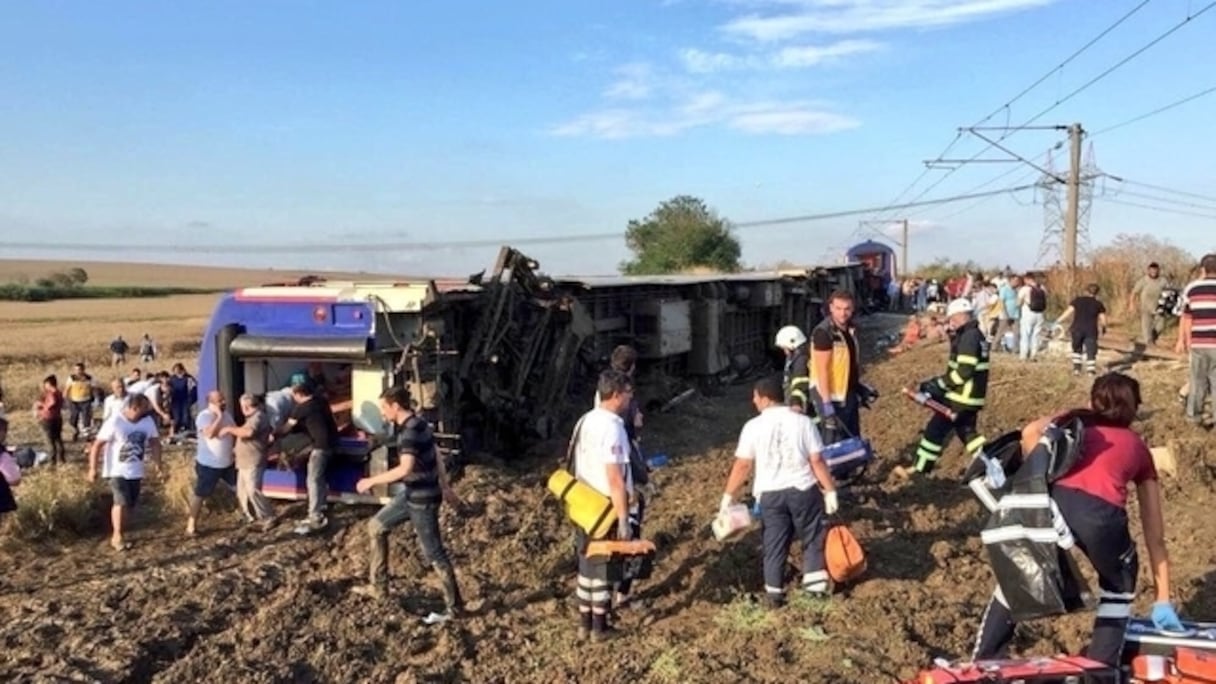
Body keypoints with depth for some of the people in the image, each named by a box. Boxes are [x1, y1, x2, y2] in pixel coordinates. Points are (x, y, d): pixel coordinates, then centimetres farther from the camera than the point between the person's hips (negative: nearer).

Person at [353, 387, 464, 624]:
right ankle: (378, 586, 28)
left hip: (422, 499, -10)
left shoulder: (410, 431, -23)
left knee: (434, 553, -1)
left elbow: (405, 469, -33)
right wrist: (446, 488, 23)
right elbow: (437, 457, 15)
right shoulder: (418, 424, 7)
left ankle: (454, 607, 11)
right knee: (376, 526, 19)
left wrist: (371, 481, -23)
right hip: (412, 494, 10)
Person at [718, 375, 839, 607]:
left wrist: (728, 496, 2)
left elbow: (742, 466, -6)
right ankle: (816, 585, 17)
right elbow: (817, 461, -8)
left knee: (774, 544, 11)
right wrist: (830, 491, 0)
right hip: (803, 489, 0)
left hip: (770, 494, 0)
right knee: (813, 538, 16)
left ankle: (774, 594, 16)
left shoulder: (753, 427, -7)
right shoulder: (802, 422, -6)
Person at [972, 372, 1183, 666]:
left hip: (1053, 501, 1)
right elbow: (1155, 534, 35)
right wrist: (1163, 601, 40)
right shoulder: (1138, 448, 32)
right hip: (1099, 513, 0)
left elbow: (1030, 433, 6)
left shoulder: (1075, 420, 33)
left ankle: (983, 663, 31)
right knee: (1120, 583, 33)